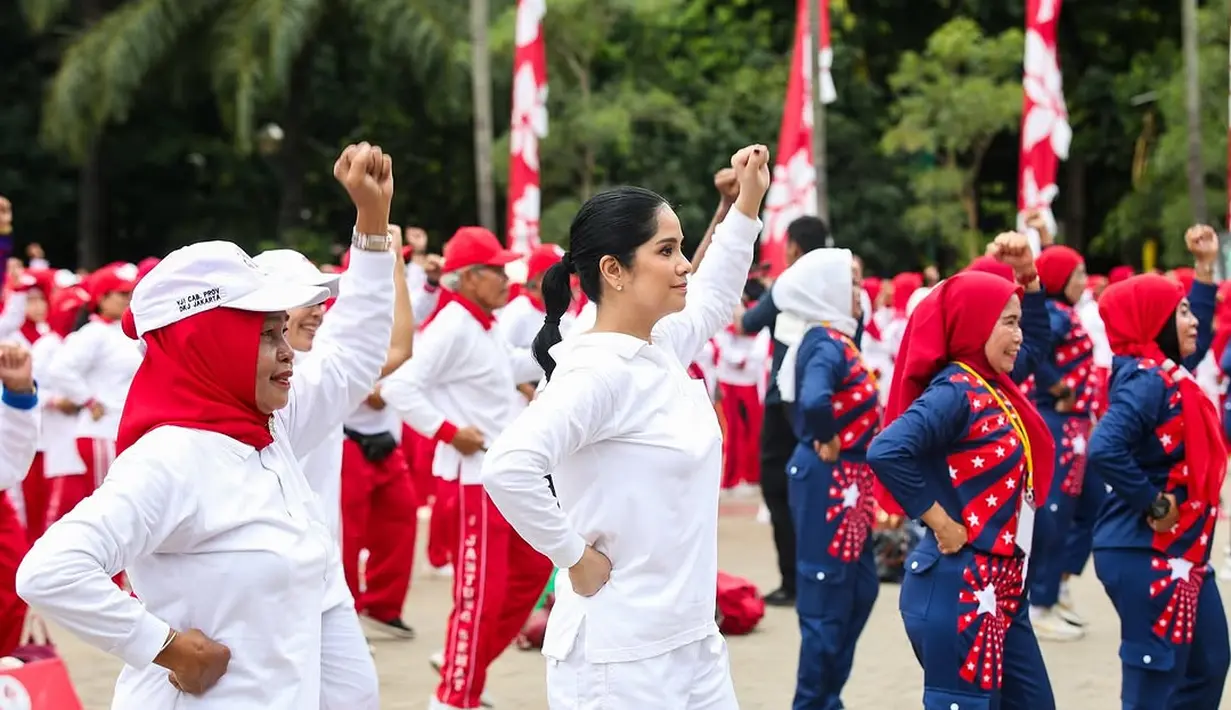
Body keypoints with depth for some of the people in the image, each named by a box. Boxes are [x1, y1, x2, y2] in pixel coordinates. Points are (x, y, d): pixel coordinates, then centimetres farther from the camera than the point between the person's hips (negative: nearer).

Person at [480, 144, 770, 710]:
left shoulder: (663, 349, 8)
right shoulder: (597, 372, -19)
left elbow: (712, 300, 31)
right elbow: (508, 467, -32)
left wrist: (747, 204, 26)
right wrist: (574, 557, -22)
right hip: (620, 659, -9)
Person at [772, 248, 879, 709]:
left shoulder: (834, 338, 10)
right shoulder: (826, 343, -19)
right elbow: (813, 401, -36)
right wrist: (826, 443, -20)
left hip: (846, 482, 10)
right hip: (828, 481, -10)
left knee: (861, 589, 18)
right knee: (827, 600, -2)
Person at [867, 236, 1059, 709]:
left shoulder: (991, 385, 10)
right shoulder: (954, 390, -16)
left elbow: (1038, 342, 31)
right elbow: (887, 452, -31)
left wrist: (1027, 277, 15)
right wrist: (940, 523, -22)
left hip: (999, 584, 10)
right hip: (957, 586, -10)